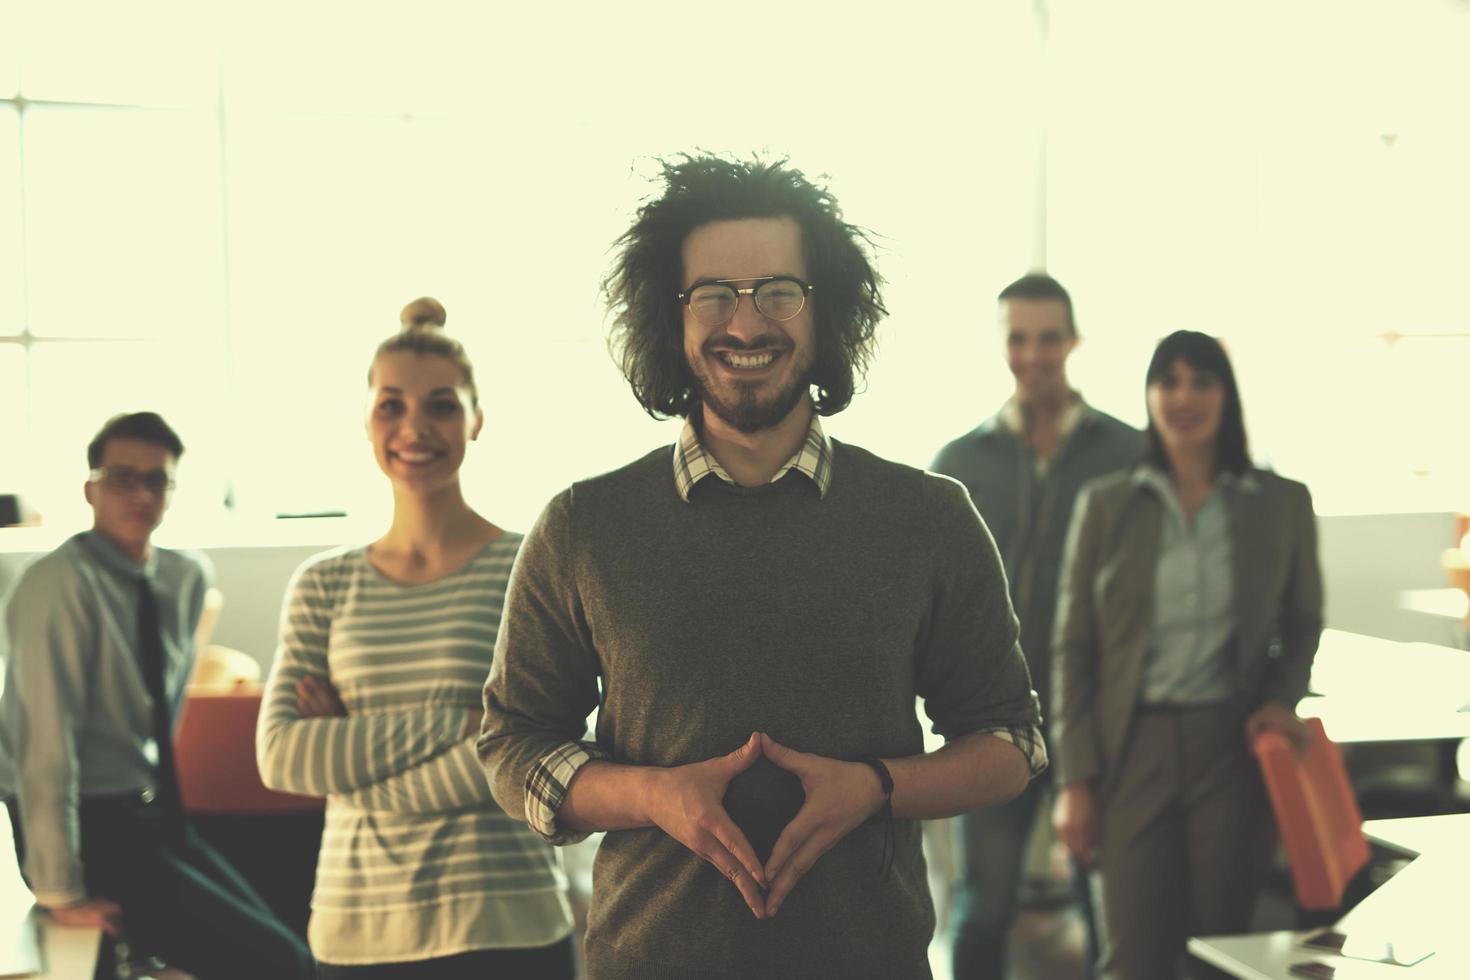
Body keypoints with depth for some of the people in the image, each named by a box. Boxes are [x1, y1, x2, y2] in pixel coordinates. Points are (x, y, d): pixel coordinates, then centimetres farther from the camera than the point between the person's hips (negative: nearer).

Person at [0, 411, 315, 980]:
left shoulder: (187, 578, 4)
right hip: (90, 828, -7)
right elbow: (46, 744, -21)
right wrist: (60, 894, -20)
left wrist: (162, 803, 15)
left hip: (153, 817, 7)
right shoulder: (61, 585, -19)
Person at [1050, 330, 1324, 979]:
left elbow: (1303, 623, 16)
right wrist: (1075, 779, -2)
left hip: (1233, 746, 0)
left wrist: (1283, 699, -4)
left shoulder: (1282, 504, 4)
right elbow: (1074, 649, 3)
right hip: (1134, 747, 0)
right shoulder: (1106, 505, 2)